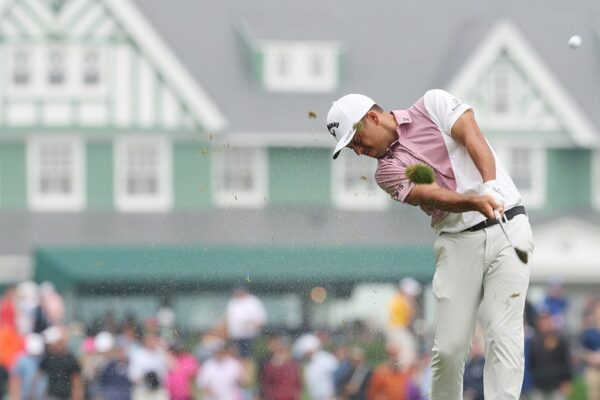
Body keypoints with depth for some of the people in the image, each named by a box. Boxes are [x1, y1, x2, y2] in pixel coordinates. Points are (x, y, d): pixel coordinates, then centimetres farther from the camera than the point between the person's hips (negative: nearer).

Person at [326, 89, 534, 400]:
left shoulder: (434, 105, 5)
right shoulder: (387, 171, 6)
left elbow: (474, 139, -10)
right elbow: (434, 195, -12)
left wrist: (491, 188, -27)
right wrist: (476, 202, -32)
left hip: (507, 227, -3)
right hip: (458, 241, 3)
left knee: (503, 333, -12)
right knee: (449, 347, -4)